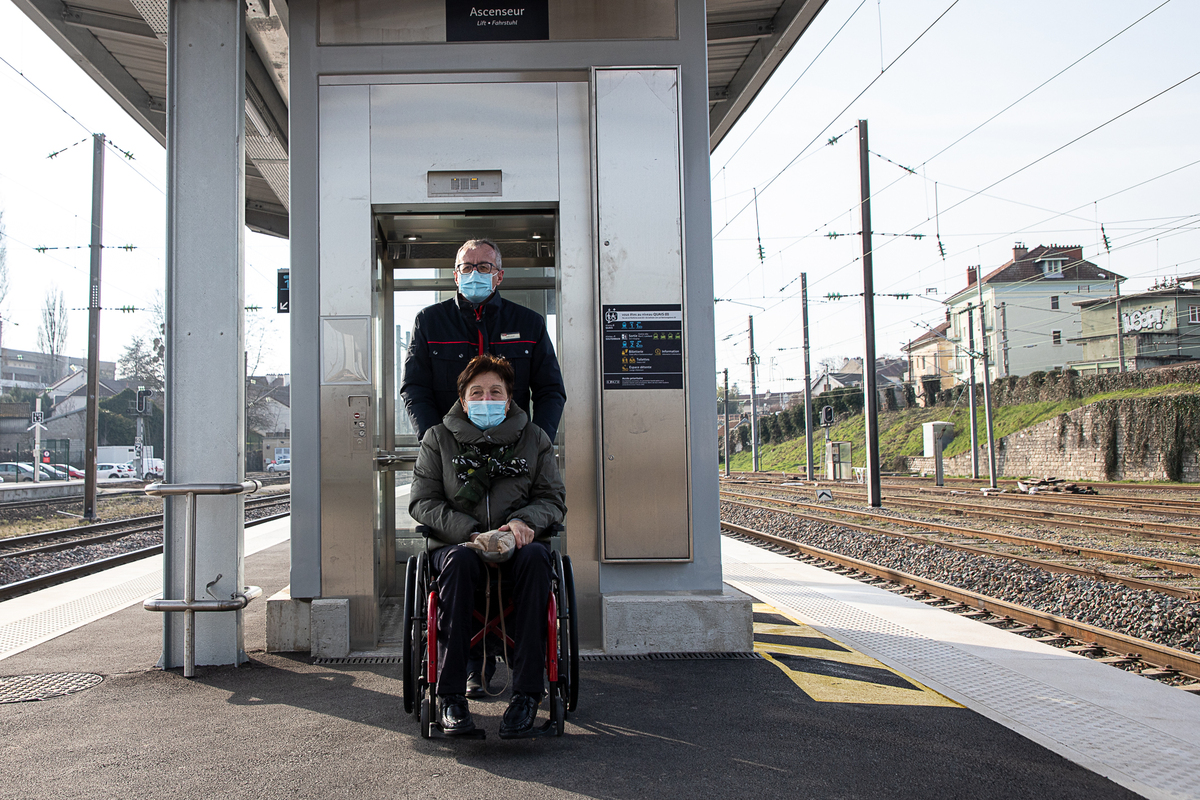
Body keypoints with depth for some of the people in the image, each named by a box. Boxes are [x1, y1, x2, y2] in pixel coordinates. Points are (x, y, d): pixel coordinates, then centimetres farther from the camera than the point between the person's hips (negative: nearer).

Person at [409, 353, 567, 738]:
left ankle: (526, 692, -33)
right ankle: (450, 695, -32)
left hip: (517, 544, 1)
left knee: (534, 557, -35)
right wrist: (471, 532, -14)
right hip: (456, 543, -1)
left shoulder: (534, 439, 12)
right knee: (458, 560, -37)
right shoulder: (438, 439, 9)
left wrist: (524, 521, -14)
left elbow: (554, 498, 10)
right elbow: (422, 502, 2)